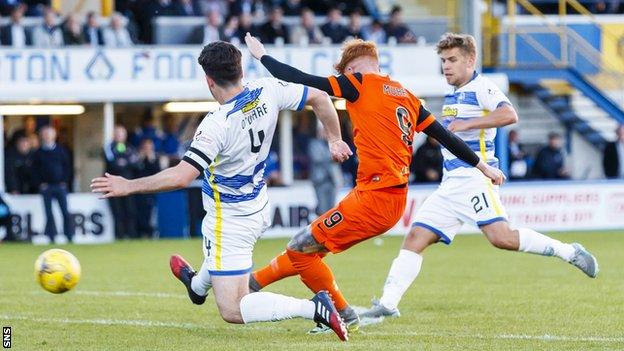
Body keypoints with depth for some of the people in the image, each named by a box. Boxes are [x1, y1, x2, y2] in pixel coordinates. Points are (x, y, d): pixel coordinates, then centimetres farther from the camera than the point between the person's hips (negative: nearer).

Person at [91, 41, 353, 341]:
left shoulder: (217, 125, -31)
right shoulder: (267, 91, -13)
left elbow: (181, 176, -34)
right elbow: (320, 98, -3)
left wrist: (128, 186, -24)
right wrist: (335, 139, 14)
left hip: (231, 220, -8)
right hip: (259, 209, 8)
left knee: (232, 311, -4)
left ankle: (313, 308, -17)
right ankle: (198, 285, 71)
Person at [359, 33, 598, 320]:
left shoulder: (481, 88, -6)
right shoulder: (452, 97, 22)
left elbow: (509, 115, -24)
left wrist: (465, 124, -23)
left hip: (475, 176, -9)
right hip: (450, 184, 9)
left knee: (501, 237, -21)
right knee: (416, 238, -2)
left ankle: (570, 253, -7)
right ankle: (388, 304, -5)